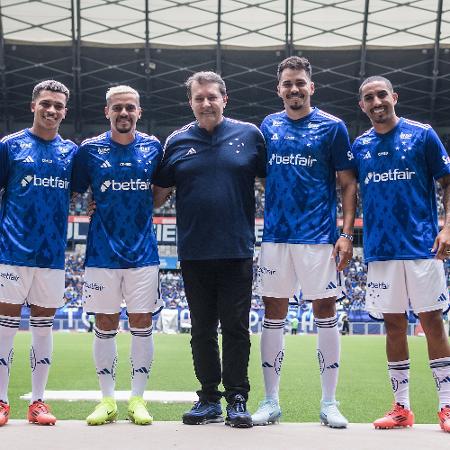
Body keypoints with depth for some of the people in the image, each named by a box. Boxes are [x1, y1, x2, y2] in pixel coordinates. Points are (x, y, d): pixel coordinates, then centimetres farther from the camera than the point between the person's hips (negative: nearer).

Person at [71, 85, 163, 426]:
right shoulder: (90, 149, 1)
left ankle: (138, 399, 11)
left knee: (142, 325, 2)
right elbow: (75, 193, 10)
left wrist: (143, 211, 5)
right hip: (102, 253, 0)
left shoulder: (153, 147, 4)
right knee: (105, 327, 4)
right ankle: (108, 400, 14)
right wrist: (97, 210, -2)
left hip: (143, 253, 0)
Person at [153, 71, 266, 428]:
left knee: (236, 329, 1)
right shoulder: (177, 142, 6)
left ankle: (237, 400, 10)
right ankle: (209, 400, 18)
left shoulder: (249, 135, 3)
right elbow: (158, 194, 13)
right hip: (194, 253, 2)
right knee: (202, 331, 9)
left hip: (237, 251, -2)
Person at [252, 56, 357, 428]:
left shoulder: (332, 127, 0)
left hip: (319, 237, -3)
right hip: (275, 236, 3)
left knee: (325, 313, 1)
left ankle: (329, 402, 10)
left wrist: (347, 233, -9)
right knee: (273, 316, 6)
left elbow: (348, 184, 0)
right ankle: (271, 401, 15)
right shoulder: (268, 126, 9)